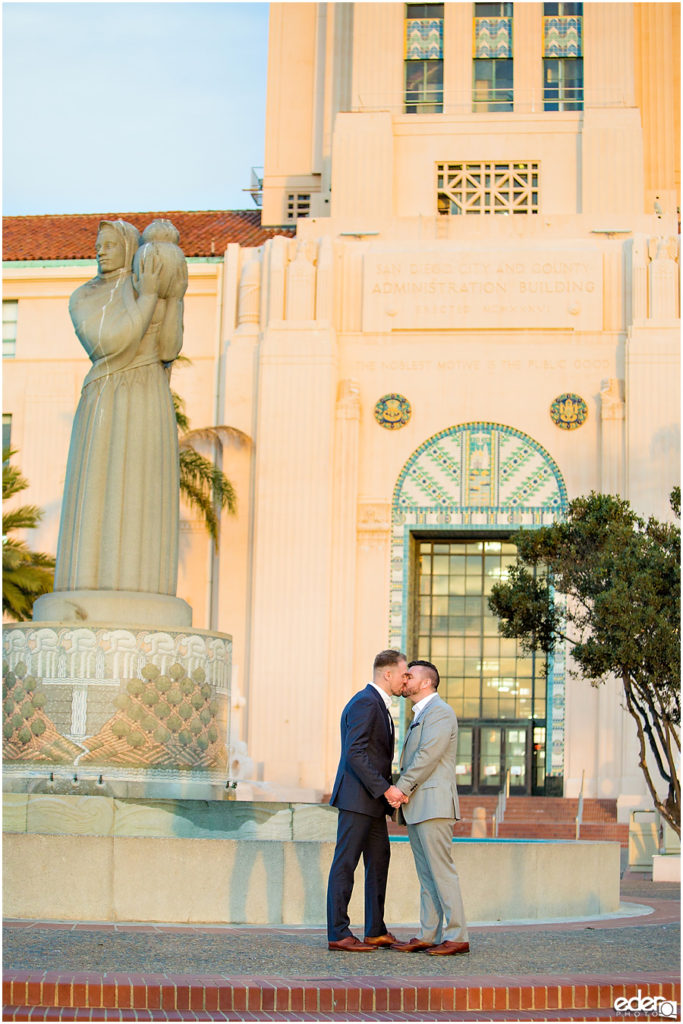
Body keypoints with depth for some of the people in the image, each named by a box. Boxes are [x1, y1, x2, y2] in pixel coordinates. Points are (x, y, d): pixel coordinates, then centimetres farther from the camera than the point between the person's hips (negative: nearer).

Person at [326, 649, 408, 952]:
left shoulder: (378, 705, 18)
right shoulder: (364, 703, -15)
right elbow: (354, 754, -23)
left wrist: (389, 790, 15)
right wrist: (385, 789, -23)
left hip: (372, 801, 10)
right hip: (356, 798, -10)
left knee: (379, 862, 12)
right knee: (345, 864, -6)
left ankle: (376, 931, 18)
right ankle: (338, 934, -3)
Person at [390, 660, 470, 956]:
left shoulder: (440, 711, -8)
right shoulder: (420, 715, 24)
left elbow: (428, 755, -17)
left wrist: (401, 787, -15)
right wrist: (403, 792, 8)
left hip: (433, 803, -10)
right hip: (416, 807, 10)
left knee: (441, 870, -10)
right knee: (426, 875, 9)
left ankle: (456, 936, -9)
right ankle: (427, 936, 10)